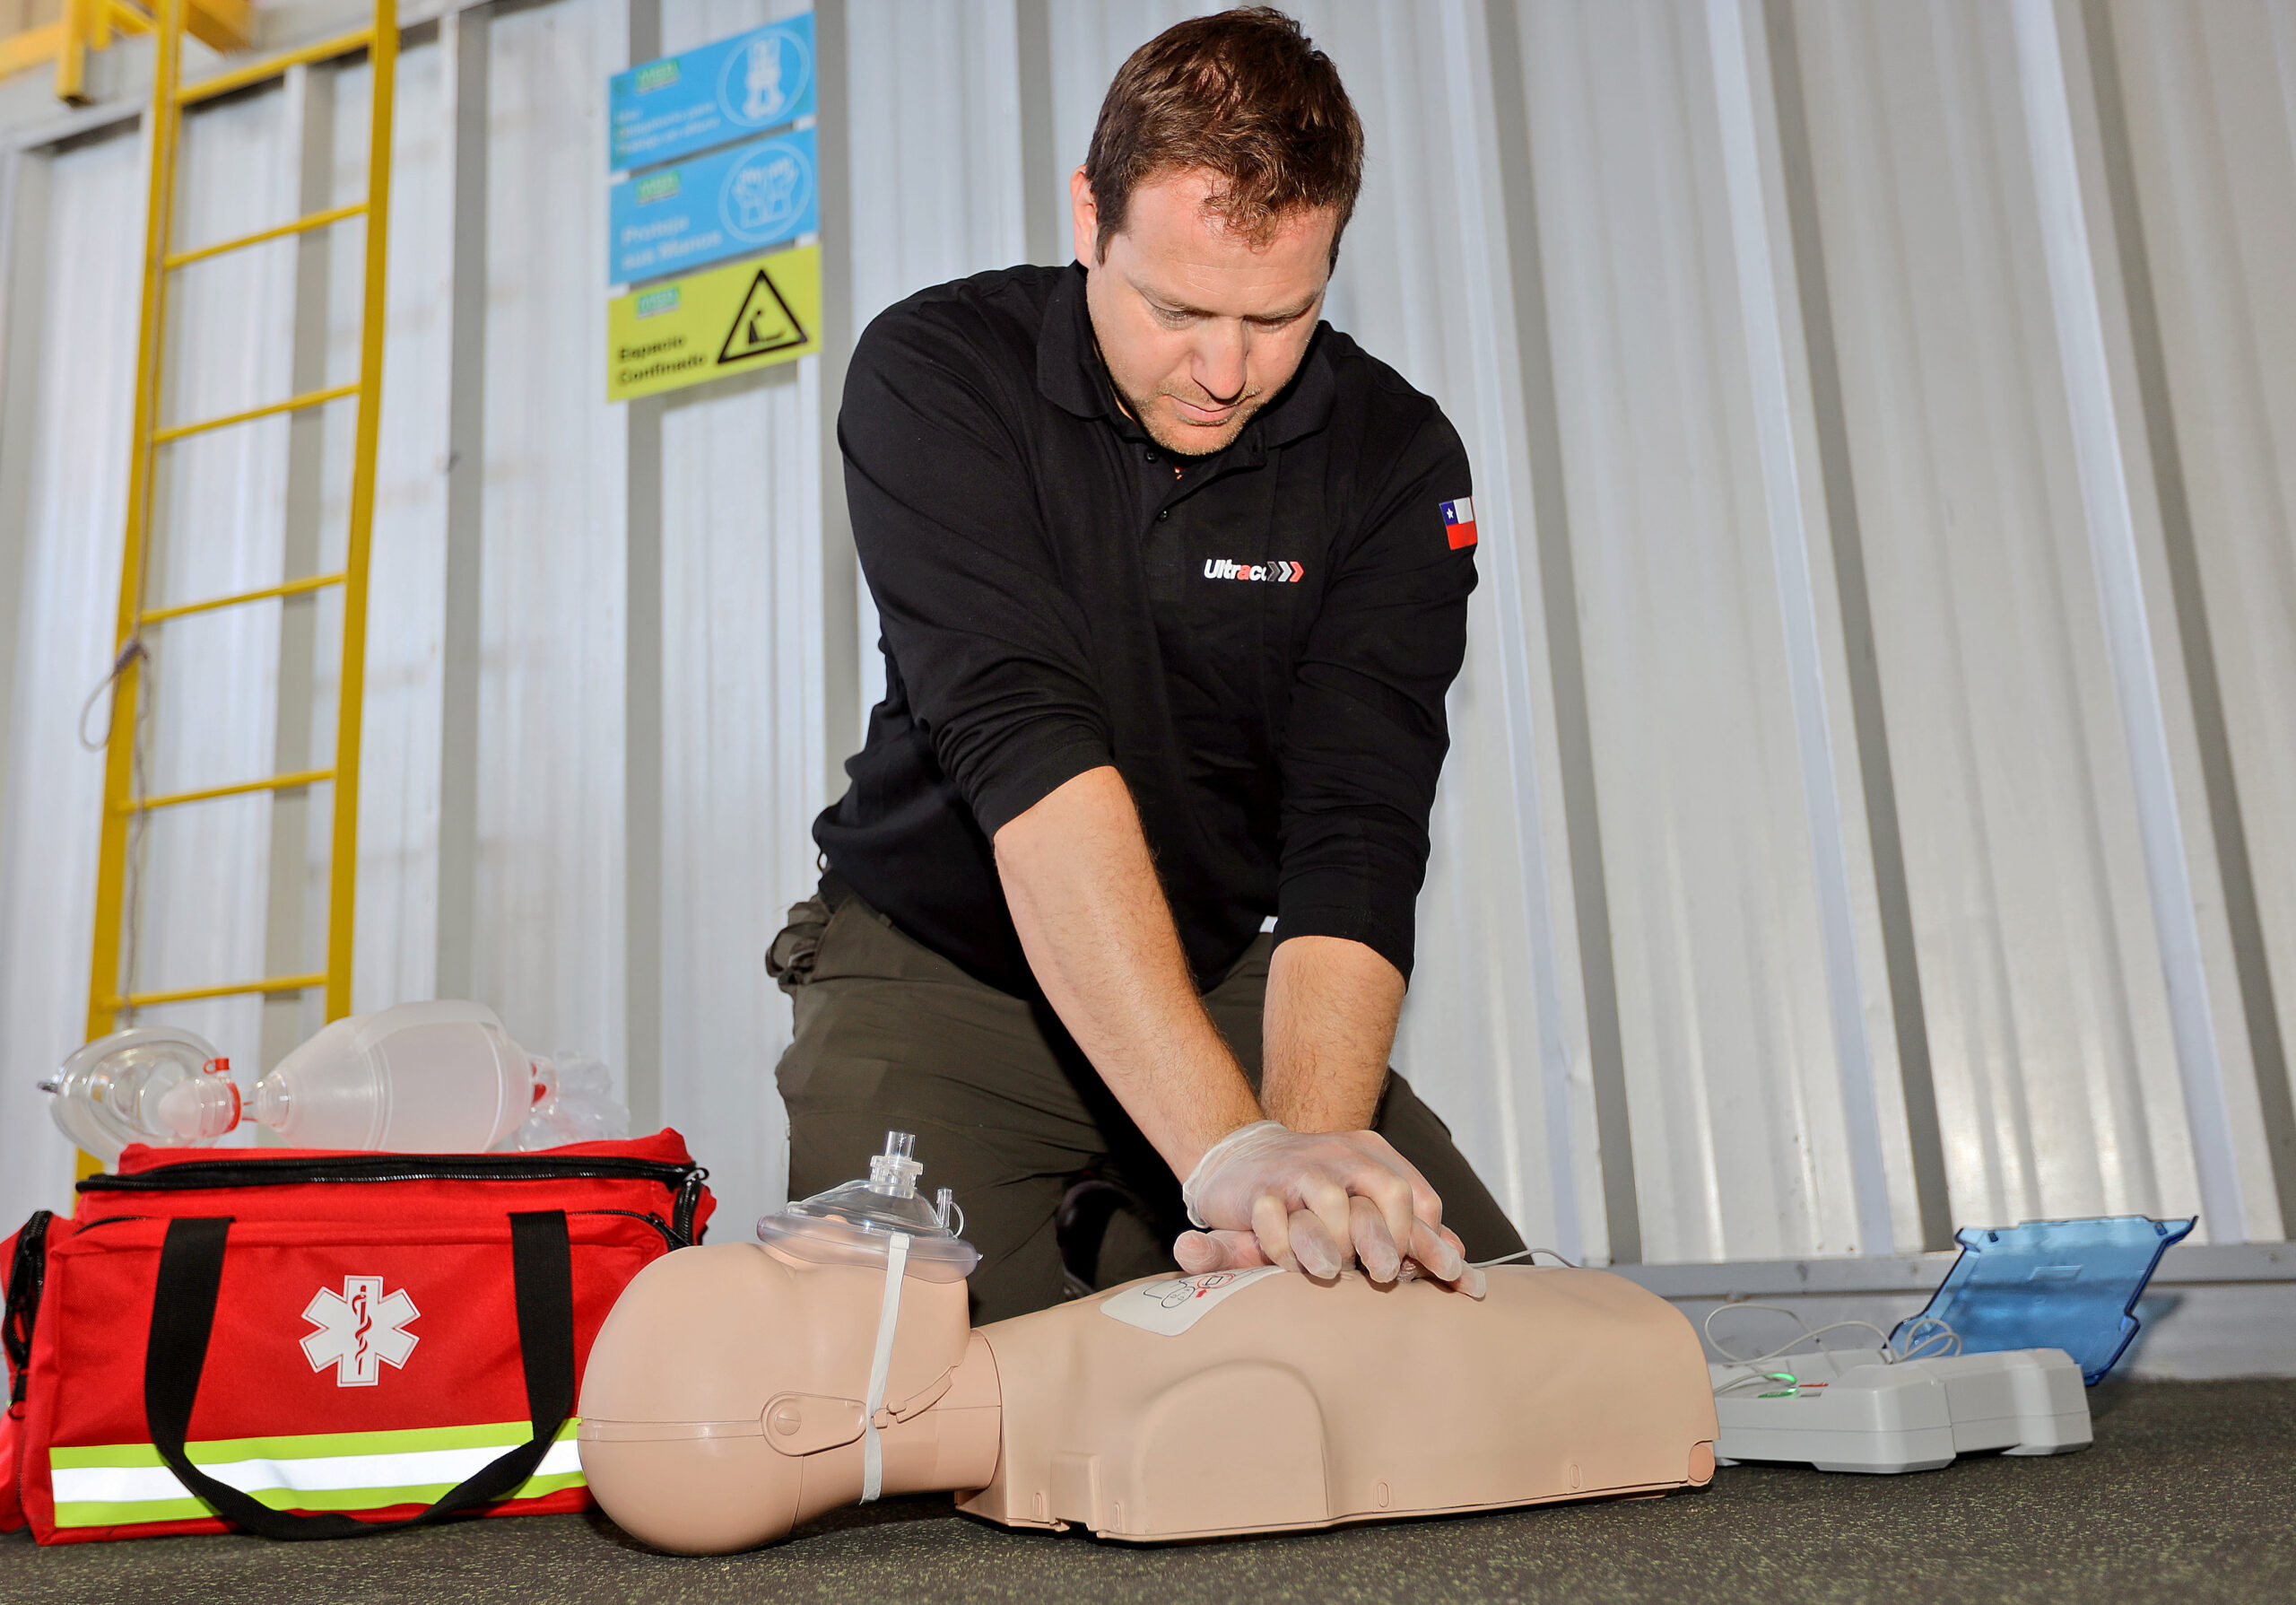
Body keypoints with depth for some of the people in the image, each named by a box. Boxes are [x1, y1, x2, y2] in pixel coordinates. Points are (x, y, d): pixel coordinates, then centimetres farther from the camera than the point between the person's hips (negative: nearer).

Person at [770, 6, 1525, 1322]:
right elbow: (1024, 749, -31)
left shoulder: (1397, 460, -11)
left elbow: (1354, 841, -20)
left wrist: (1305, 1149, -37)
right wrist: (1231, 1148, -41)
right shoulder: (935, 376, -17)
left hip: (1231, 982, 3)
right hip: (944, 971, -2)